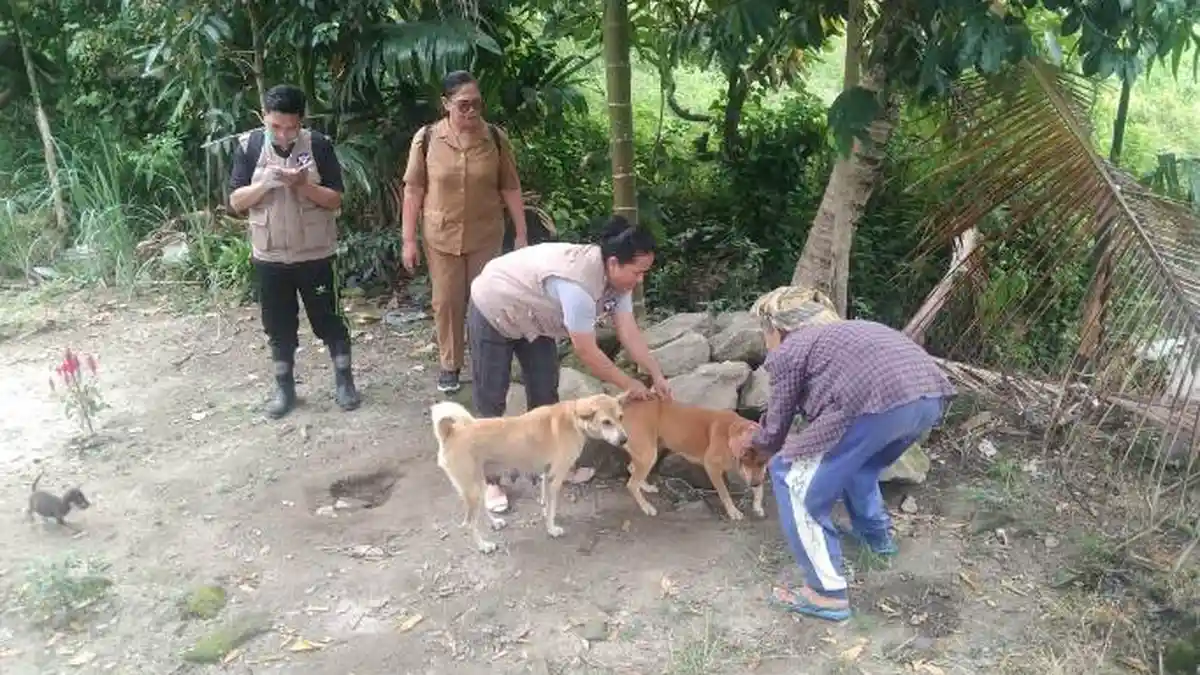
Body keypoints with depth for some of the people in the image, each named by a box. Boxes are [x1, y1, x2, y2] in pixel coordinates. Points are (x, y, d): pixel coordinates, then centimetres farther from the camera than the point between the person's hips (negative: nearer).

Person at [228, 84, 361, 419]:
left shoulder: (319, 145, -8)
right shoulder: (248, 146, -4)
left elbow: (336, 200, -8)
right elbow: (236, 202, -4)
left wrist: (303, 185, -24)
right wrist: (265, 183, -21)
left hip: (315, 254, -2)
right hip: (269, 256, 2)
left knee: (328, 319, 9)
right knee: (278, 326, 12)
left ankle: (344, 380, 26)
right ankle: (284, 387, 27)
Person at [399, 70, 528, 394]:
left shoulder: (496, 138, -6)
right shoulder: (426, 138, -8)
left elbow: (510, 188, 0)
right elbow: (413, 190, -3)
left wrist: (521, 235, 0)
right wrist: (409, 240, -4)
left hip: (486, 237, 0)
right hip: (441, 237, 0)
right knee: (446, 303, 9)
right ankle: (450, 365, 27)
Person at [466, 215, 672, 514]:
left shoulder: (616, 277, -13)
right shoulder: (578, 283, -40)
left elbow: (629, 333, -9)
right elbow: (587, 353, -34)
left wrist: (657, 376, -15)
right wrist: (629, 385, -23)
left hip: (532, 317, 8)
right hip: (493, 311, -8)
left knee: (545, 392, 10)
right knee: (490, 400, -1)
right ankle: (489, 480, 10)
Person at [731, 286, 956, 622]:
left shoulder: (788, 351, 13)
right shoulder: (840, 331, 35)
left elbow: (776, 431, 18)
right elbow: (823, 401, 47)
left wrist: (751, 443, 41)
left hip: (880, 402, -9)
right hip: (931, 394, 9)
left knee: (793, 479, 5)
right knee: (854, 457, 35)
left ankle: (827, 594, 7)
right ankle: (876, 534, 50)